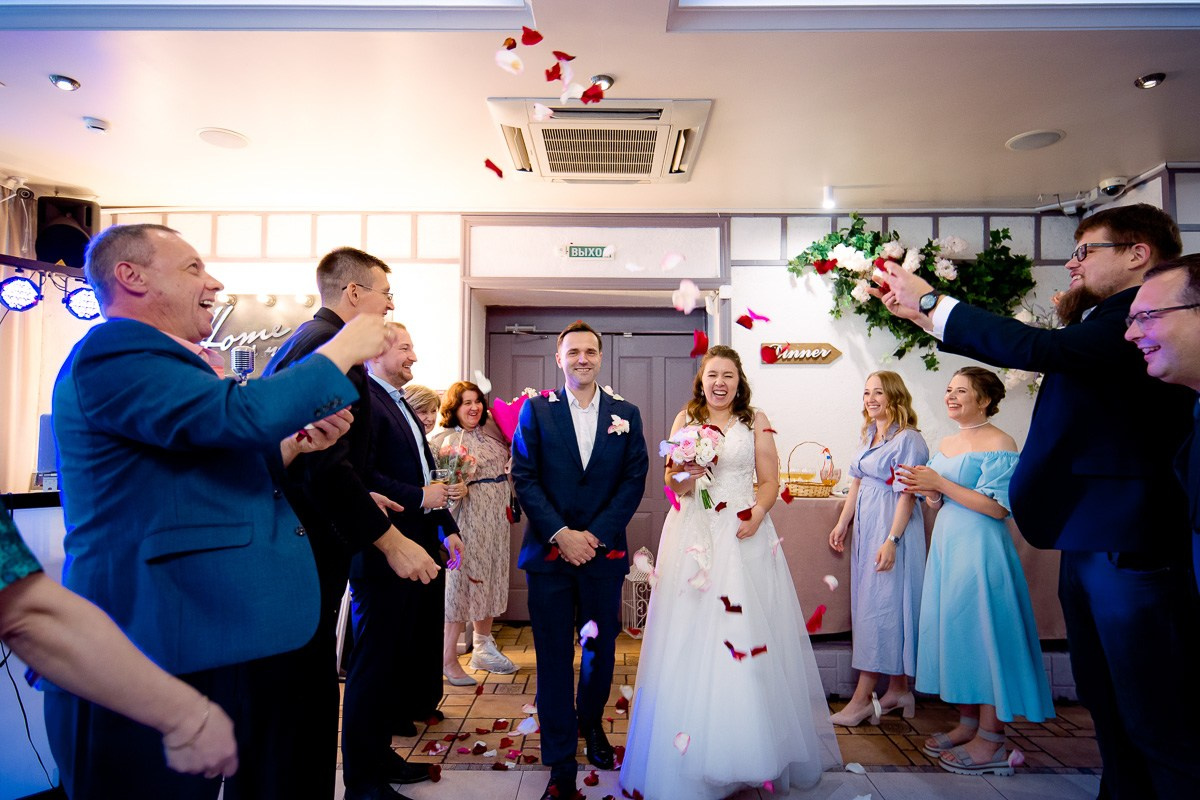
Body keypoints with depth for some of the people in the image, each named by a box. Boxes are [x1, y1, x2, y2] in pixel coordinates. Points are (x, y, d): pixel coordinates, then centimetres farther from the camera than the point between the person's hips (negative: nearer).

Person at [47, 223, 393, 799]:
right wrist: (342, 351, -16)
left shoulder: (163, 358, 20)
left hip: (214, 639, 10)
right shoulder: (113, 350, -13)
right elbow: (238, 416, -28)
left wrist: (291, 448, 6)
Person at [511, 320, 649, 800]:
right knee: (554, 658, 4)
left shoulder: (626, 413, 5)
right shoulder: (536, 410, 2)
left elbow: (635, 480, 0)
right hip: (549, 552, -1)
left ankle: (591, 724, 43)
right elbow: (524, 477, -4)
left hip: (604, 552, 2)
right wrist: (560, 534, -13)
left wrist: (596, 534, -10)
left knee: (601, 650, 16)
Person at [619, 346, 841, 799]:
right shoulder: (685, 421, 9)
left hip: (744, 534, 0)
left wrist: (755, 516, -13)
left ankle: (752, 748, 16)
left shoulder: (756, 421, 7)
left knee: (747, 629, 0)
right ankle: (693, 748, 14)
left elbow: (770, 481, 4)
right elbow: (672, 483, 8)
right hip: (694, 535, 1)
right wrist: (683, 476, -14)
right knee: (691, 634, 1)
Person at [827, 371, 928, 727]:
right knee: (878, 606, 12)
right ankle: (898, 691, 24)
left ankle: (862, 698, 3)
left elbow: (907, 495, -16)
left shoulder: (908, 439, -12)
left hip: (892, 527, -9)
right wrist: (843, 523, 15)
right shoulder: (870, 434, 13)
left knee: (880, 606, -4)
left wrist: (892, 541, -21)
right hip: (866, 525, 9)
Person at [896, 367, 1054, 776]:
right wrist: (927, 492, -4)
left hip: (981, 547, -8)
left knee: (983, 633, -3)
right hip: (946, 544, 8)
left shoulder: (1000, 444, -10)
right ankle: (967, 725, 21)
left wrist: (940, 483, -19)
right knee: (953, 631, 10)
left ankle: (990, 740, 8)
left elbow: (997, 507, -18)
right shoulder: (945, 444, 14)